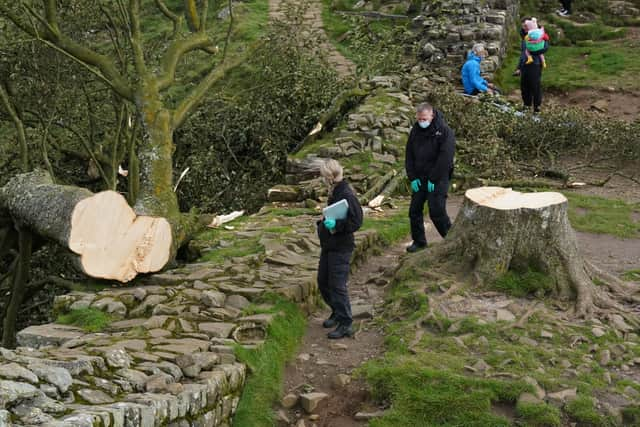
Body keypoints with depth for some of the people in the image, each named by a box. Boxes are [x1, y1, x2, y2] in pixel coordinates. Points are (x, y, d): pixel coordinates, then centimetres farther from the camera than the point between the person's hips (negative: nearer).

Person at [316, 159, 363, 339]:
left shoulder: (347, 195, -18)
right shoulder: (334, 193, 11)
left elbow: (356, 222, -22)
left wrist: (336, 225, -31)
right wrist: (324, 222, 11)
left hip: (341, 248, -10)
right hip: (328, 245, 10)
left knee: (337, 285, -8)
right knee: (323, 282, 17)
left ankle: (345, 325, -1)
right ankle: (337, 313, 34)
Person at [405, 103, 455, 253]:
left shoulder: (445, 132, -13)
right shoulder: (415, 131, 5)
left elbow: (445, 158, -18)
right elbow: (409, 156, 9)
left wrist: (433, 179, -18)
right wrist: (412, 177, 0)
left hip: (438, 179, -6)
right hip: (419, 178, 6)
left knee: (437, 212, -9)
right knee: (414, 210, 7)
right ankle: (419, 241, 21)